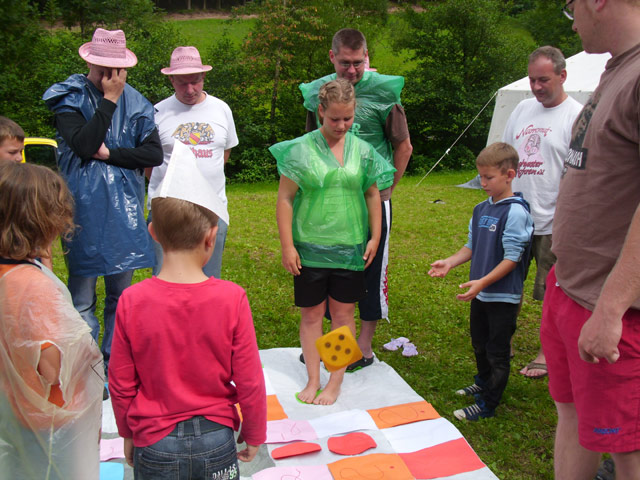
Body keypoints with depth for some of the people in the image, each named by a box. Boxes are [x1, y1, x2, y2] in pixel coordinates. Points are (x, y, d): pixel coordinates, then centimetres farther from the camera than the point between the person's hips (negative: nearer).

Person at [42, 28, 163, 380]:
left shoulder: (135, 102, 6)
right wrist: (109, 99, -15)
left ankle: (114, 366, 26)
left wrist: (110, 154, -11)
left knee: (120, 294, 11)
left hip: (123, 209, 3)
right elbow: (84, 144, -19)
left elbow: (154, 154, -1)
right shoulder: (69, 99, -2)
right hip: (83, 209, -3)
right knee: (82, 298, 4)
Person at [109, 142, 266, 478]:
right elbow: (249, 381, -10)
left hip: (154, 441, 1)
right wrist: (254, 435, 6)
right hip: (216, 439, 0)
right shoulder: (231, 299, -18)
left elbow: (120, 384, -5)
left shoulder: (132, 302, -15)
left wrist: (128, 434, 13)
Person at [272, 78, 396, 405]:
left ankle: (335, 382, 19)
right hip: (310, 247, -2)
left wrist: (375, 237, 10)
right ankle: (313, 380, 21)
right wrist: (287, 246, -6)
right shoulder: (301, 149, -5)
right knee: (311, 314, 7)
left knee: (343, 314, 7)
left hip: (350, 247, 2)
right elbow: (285, 199, -3)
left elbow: (372, 195, 14)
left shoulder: (362, 150, 4)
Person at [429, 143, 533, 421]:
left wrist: (482, 282, -27)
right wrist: (449, 262, -2)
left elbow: (512, 258, -21)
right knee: (480, 345, 24)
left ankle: (487, 405, 17)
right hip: (480, 294, 8)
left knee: (497, 352, 6)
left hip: (503, 296, -8)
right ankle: (483, 384, 45)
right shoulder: (481, 210, 6)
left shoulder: (515, 212, -18)